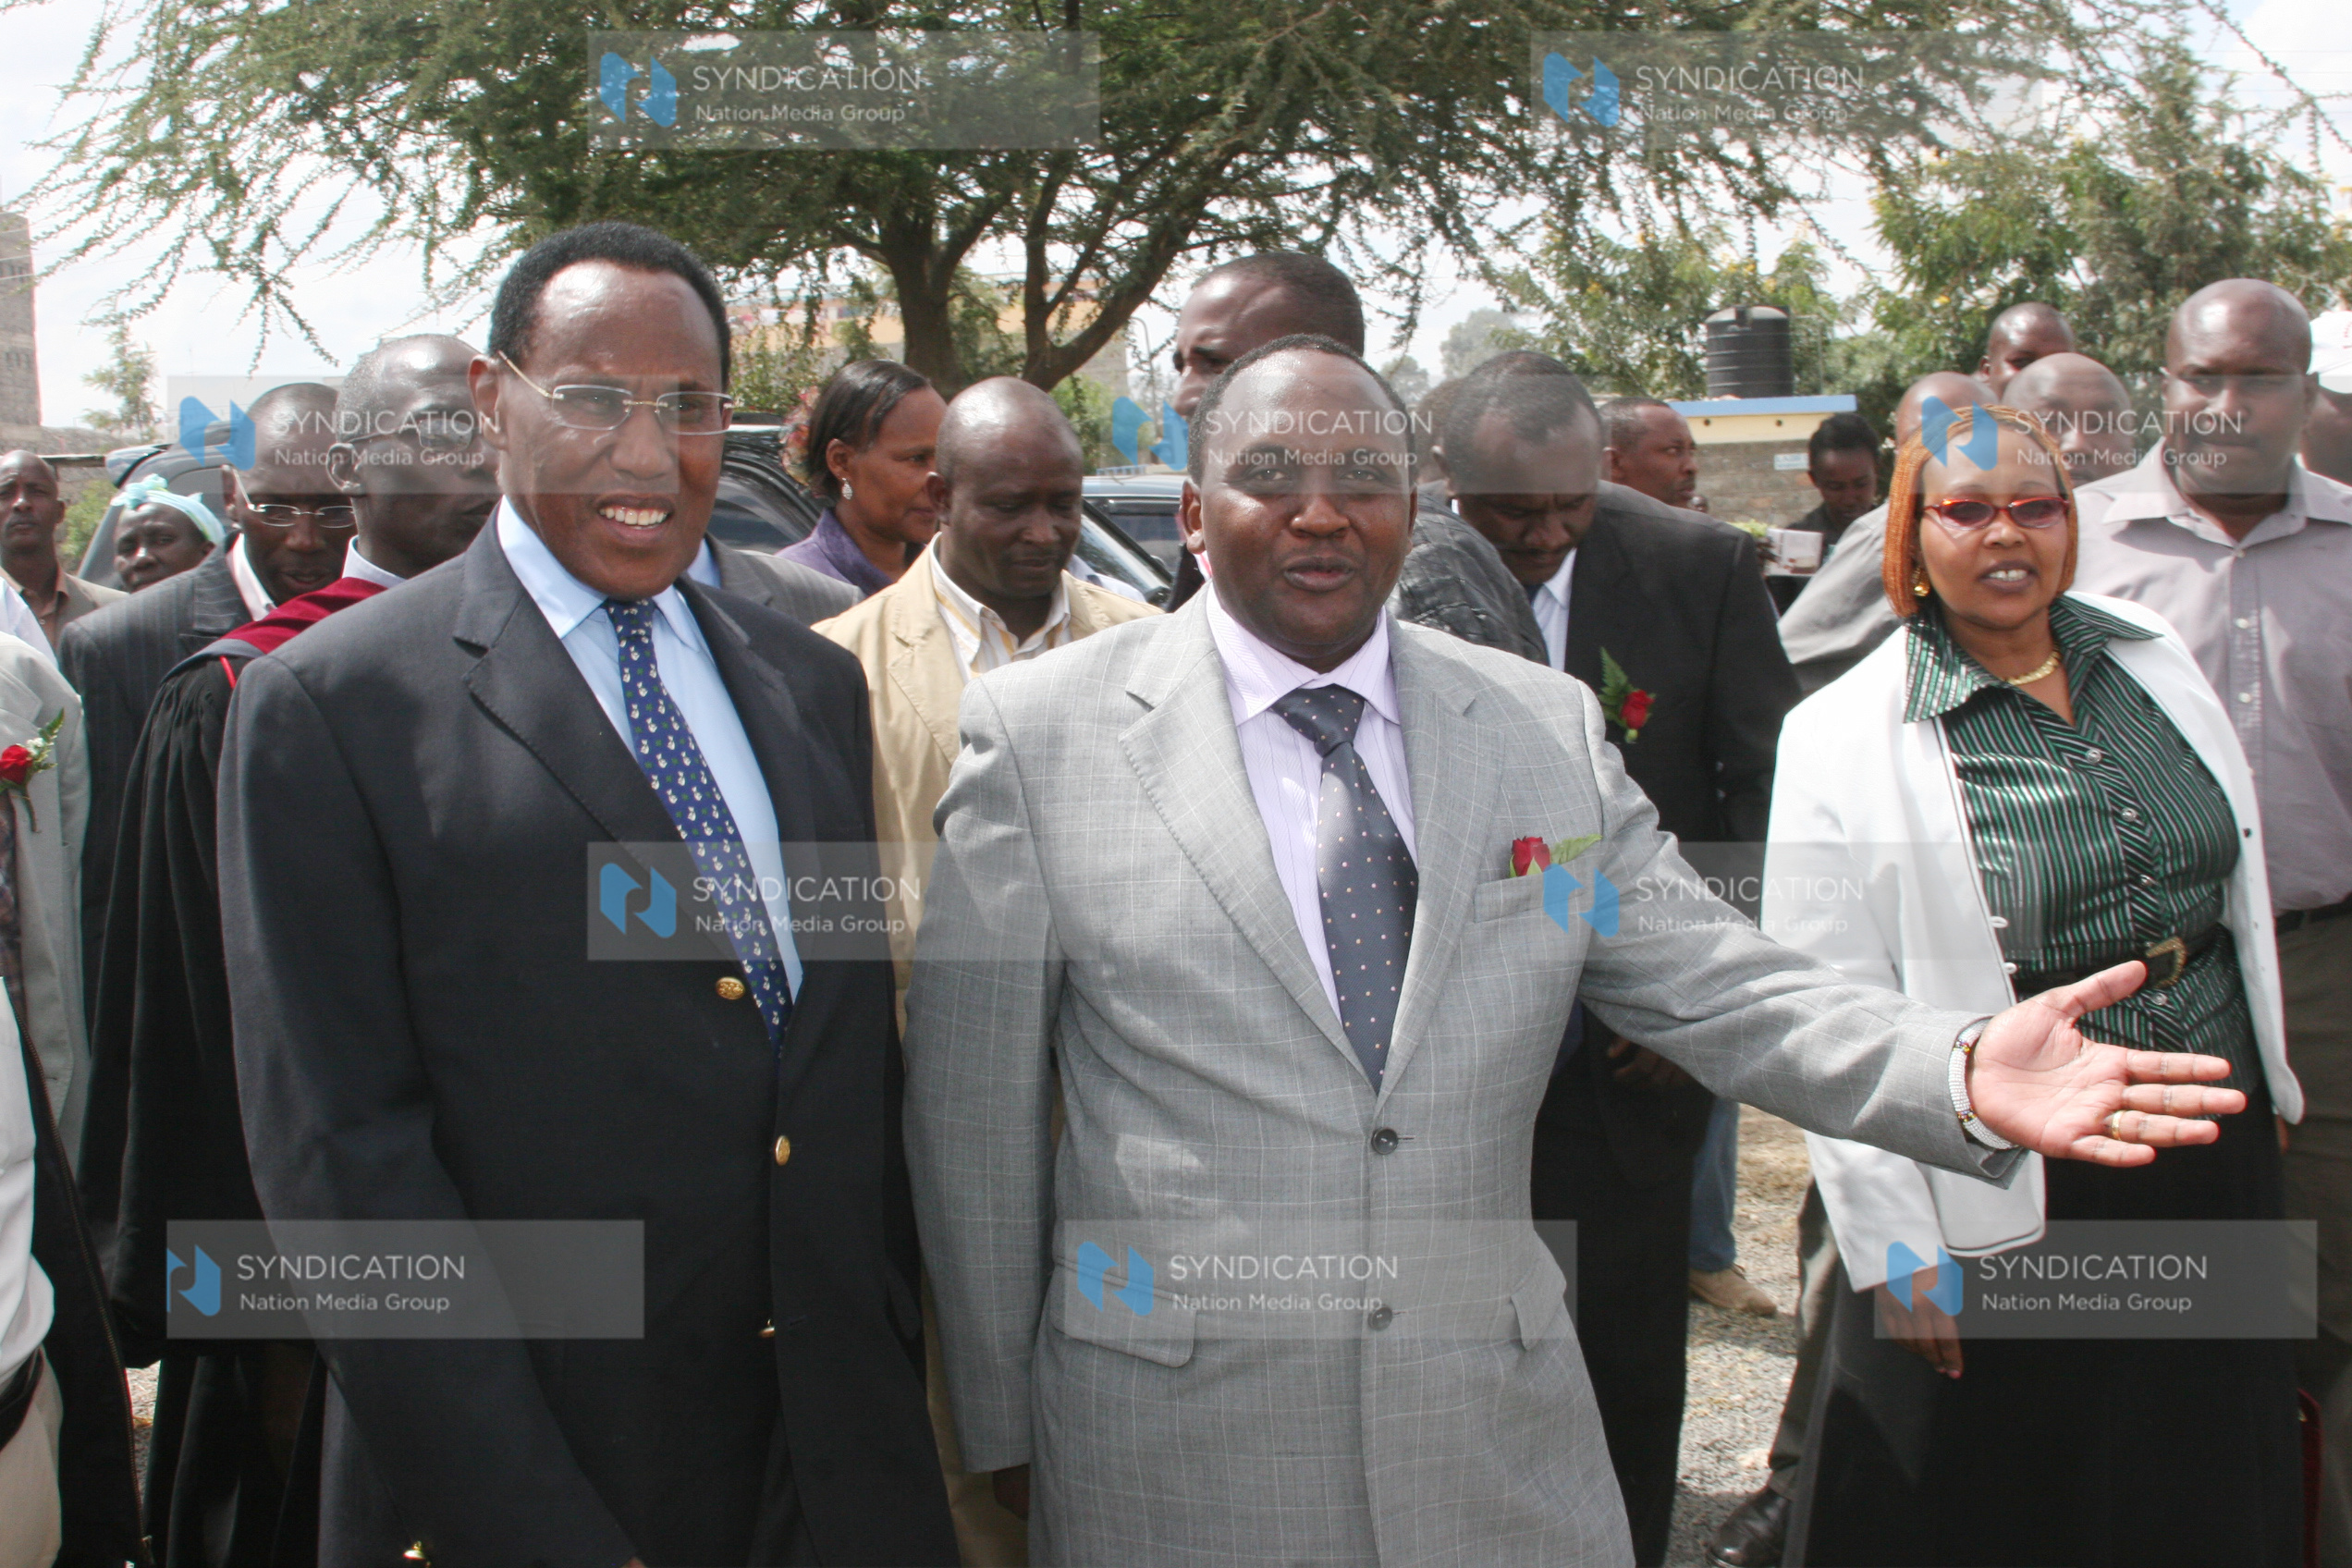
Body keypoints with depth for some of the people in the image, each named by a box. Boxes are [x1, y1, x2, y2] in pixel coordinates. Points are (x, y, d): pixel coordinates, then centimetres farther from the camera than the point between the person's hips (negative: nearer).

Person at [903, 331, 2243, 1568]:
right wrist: (1001, 1419, 2)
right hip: (1170, 1454, -2)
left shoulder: (1551, 727, 5)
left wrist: (1965, 1071, -16)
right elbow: (976, 1111, -1)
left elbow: (1723, 989, 2)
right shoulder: (1039, 730, -3)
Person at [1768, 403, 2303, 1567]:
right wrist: (1897, 1253, -13)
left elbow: (2240, 888, 16)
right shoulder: (1843, 741, -10)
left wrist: (2267, 1076, 16)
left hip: (2215, 1160, 5)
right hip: (2004, 1203, -5)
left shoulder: (2156, 662, 5)